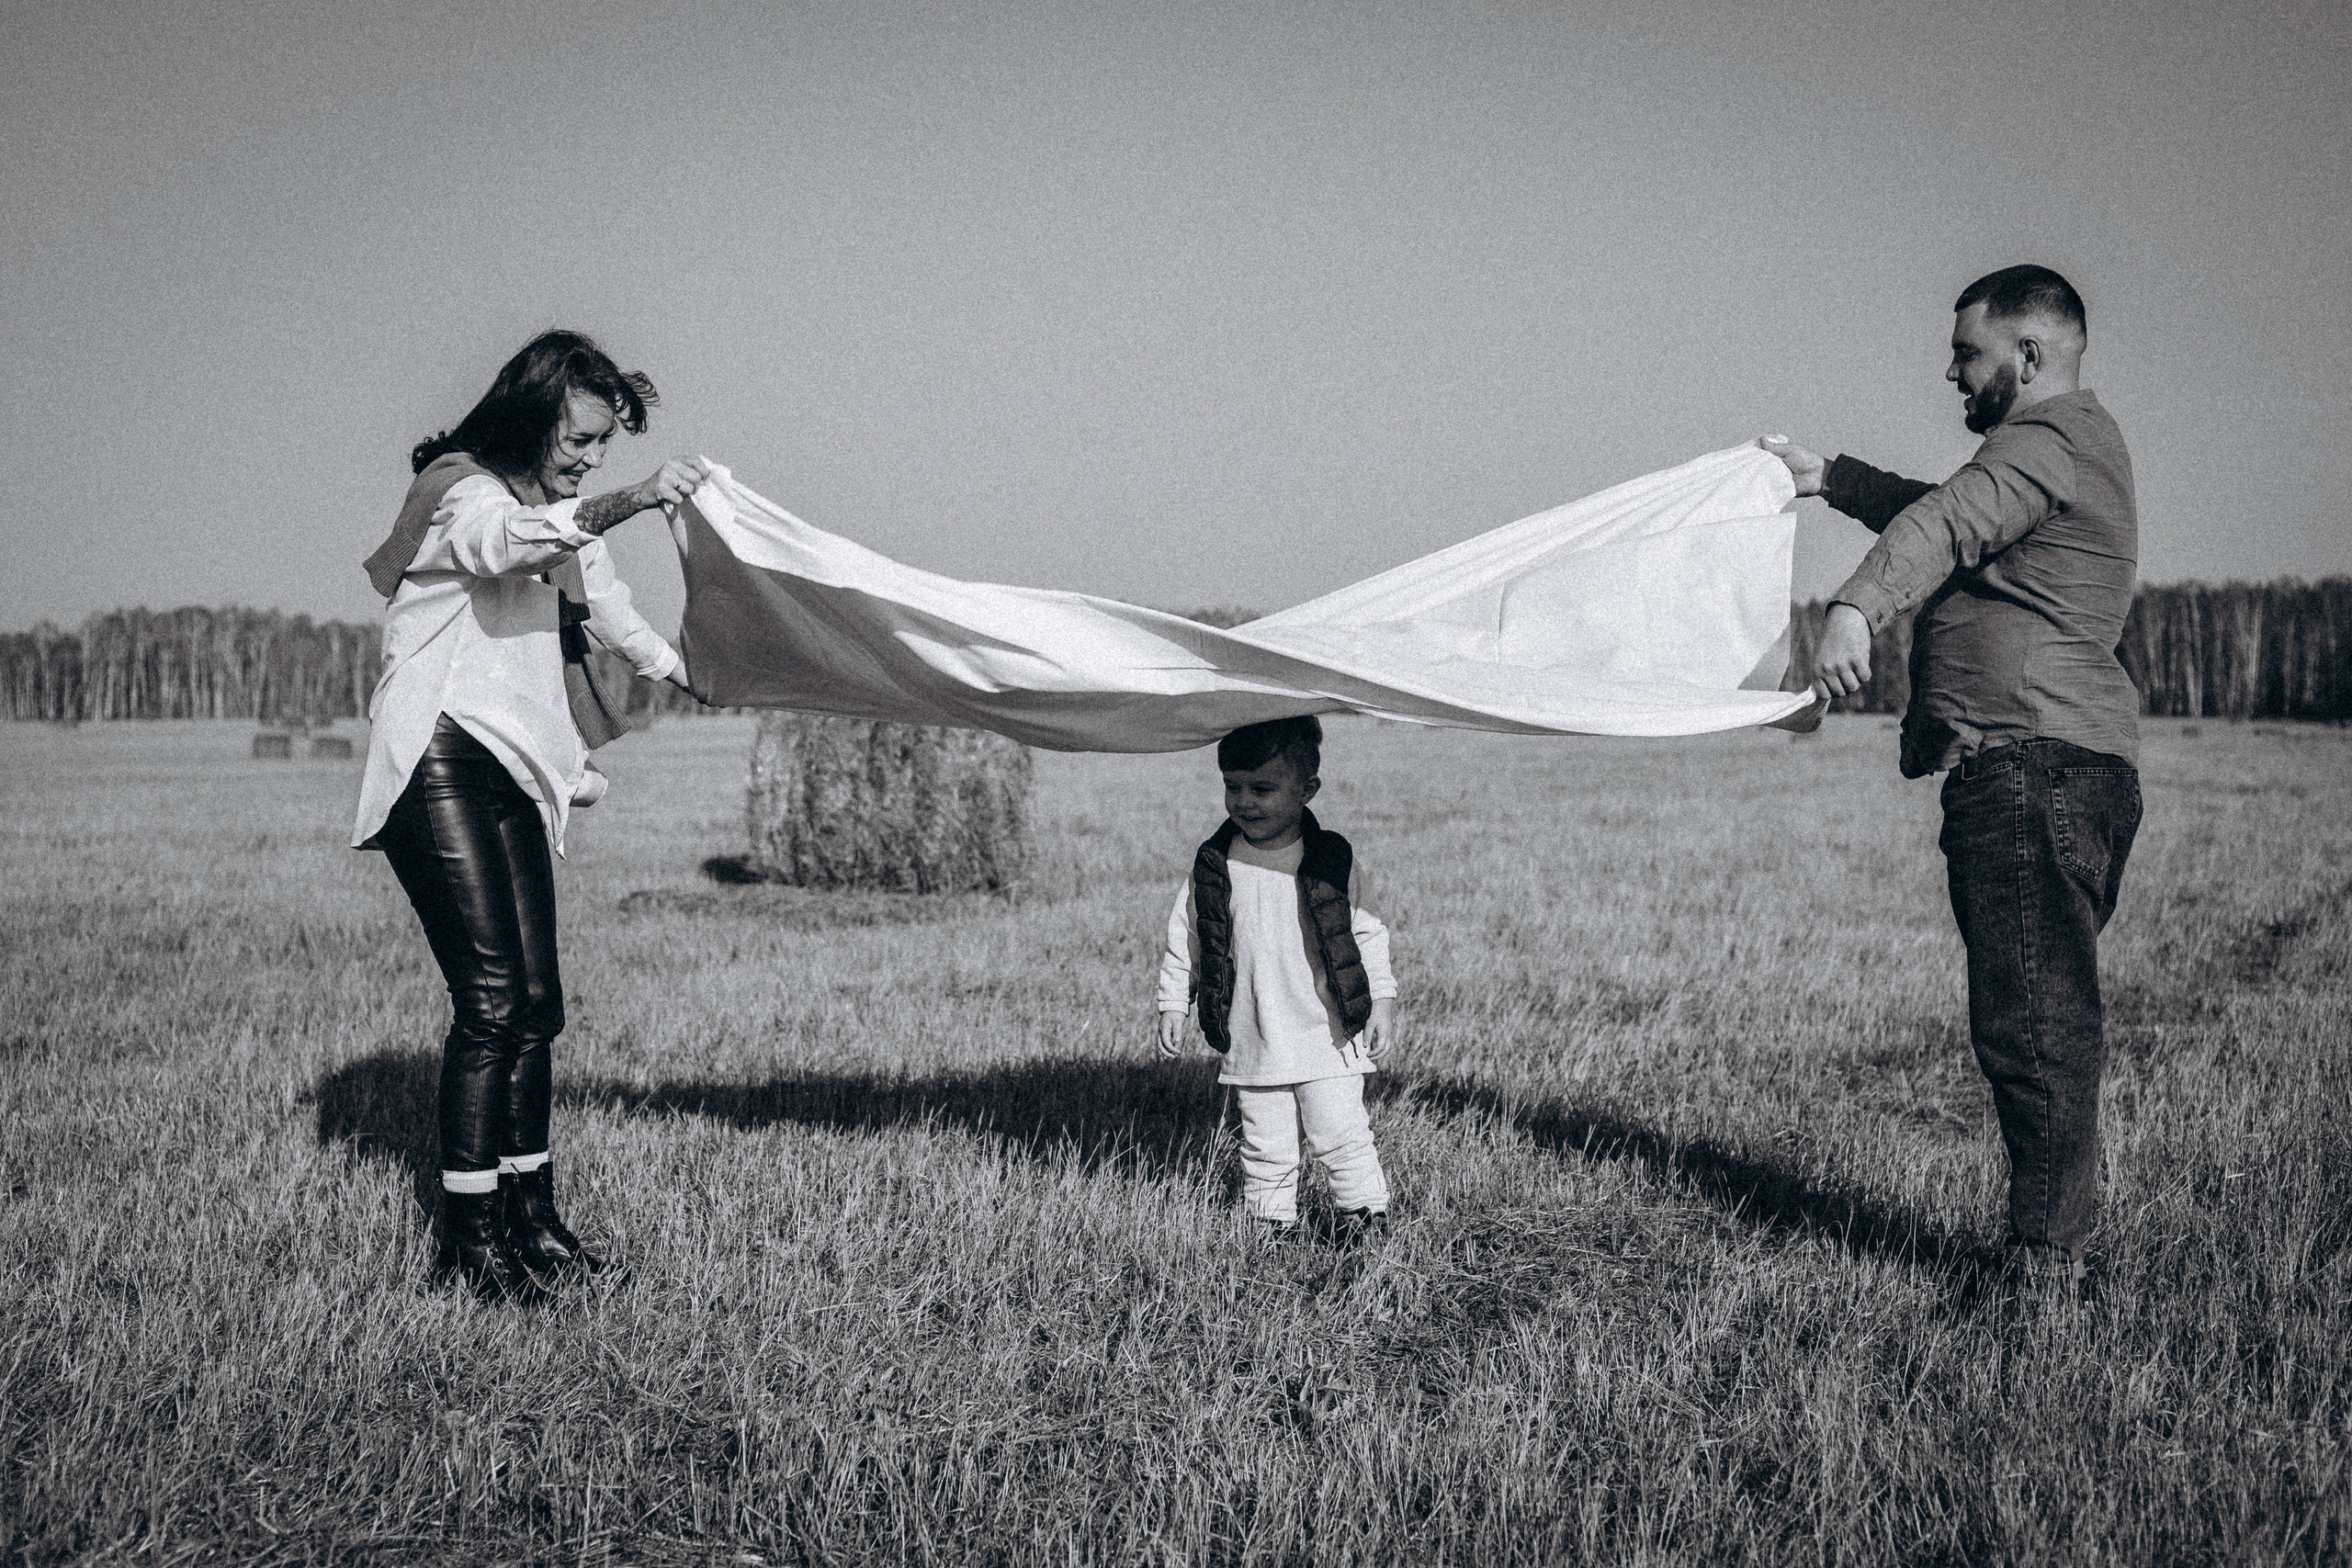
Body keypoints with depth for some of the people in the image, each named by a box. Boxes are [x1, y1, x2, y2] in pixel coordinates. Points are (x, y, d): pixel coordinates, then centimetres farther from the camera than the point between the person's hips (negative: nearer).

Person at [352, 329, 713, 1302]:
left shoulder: (563, 518, 22)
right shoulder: (463, 488, -5)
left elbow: (606, 606, 36)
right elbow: (502, 541, -29)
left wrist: (684, 672, 44)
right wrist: (632, 501, -41)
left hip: (513, 778, 8)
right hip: (441, 759, -8)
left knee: (536, 1003, 3)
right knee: (491, 1000, -14)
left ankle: (530, 1216, 12)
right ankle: (471, 1237, -8)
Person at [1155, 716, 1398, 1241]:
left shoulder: (1334, 862, -6)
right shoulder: (1214, 864, -1)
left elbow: (1367, 932, 2)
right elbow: (1184, 936, 8)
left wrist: (1382, 1000, 0)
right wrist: (1173, 1004, 6)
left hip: (1327, 1036, -2)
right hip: (1250, 1040, 2)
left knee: (1340, 1135, 0)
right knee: (1264, 1145, 8)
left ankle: (1365, 1209, 18)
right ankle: (1271, 1221, 23)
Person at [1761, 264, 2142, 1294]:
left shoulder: (2051, 437, -7)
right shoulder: (2075, 444, 27)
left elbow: (1950, 522, -27)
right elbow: (1952, 516, 43)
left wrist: (1857, 605, -43)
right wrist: (1833, 478, 43)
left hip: (2033, 765, -11)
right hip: (2050, 771, 11)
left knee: (2030, 1025, -12)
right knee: (2045, 1023, 13)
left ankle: (2046, 1270, -11)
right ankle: (2055, 1243, 19)